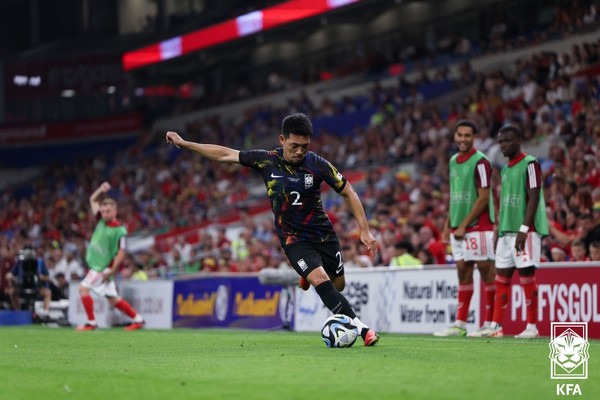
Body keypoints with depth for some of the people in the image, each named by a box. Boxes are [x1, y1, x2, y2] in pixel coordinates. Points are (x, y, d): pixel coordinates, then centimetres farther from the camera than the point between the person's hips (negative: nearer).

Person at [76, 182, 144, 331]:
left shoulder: (119, 230, -15)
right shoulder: (101, 220, 5)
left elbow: (121, 253, -15)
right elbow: (93, 200, 15)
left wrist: (112, 270, -22)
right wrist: (100, 190, -3)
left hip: (103, 268, -8)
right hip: (96, 266, 8)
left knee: (83, 288, -16)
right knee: (113, 299, 13)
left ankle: (91, 322, -8)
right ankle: (138, 319, 21)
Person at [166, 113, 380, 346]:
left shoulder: (317, 164, -13)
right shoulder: (267, 161, -10)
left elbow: (348, 192, -4)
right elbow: (225, 155, -1)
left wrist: (365, 230, -9)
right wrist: (184, 144, -1)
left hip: (324, 235, 2)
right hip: (293, 239, -1)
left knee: (338, 286, 10)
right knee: (321, 281, -23)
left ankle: (308, 276, 44)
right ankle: (362, 329, -21)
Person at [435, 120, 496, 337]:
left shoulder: (480, 162, -9)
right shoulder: (453, 161, 15)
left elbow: (483, 198, -13)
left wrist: (464, 225, -14)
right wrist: (448, 225, 14)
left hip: (478, 227, -8)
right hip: (458, 228, 8)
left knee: (487, 272, -3)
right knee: (463, 274, 7)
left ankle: (490, 323, 0)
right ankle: (460, 325, 9)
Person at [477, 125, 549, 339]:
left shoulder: (529, 164, -7)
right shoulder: (505, 169, 18)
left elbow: (534, 198, -14)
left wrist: (523, 229, -20)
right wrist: (499, 232, 18)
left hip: (526, 230, -8)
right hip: (506, 231, 8)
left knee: (527, 276, -5)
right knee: (502, 277, 5)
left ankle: (532, 326, 1)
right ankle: (496, 325, 8)